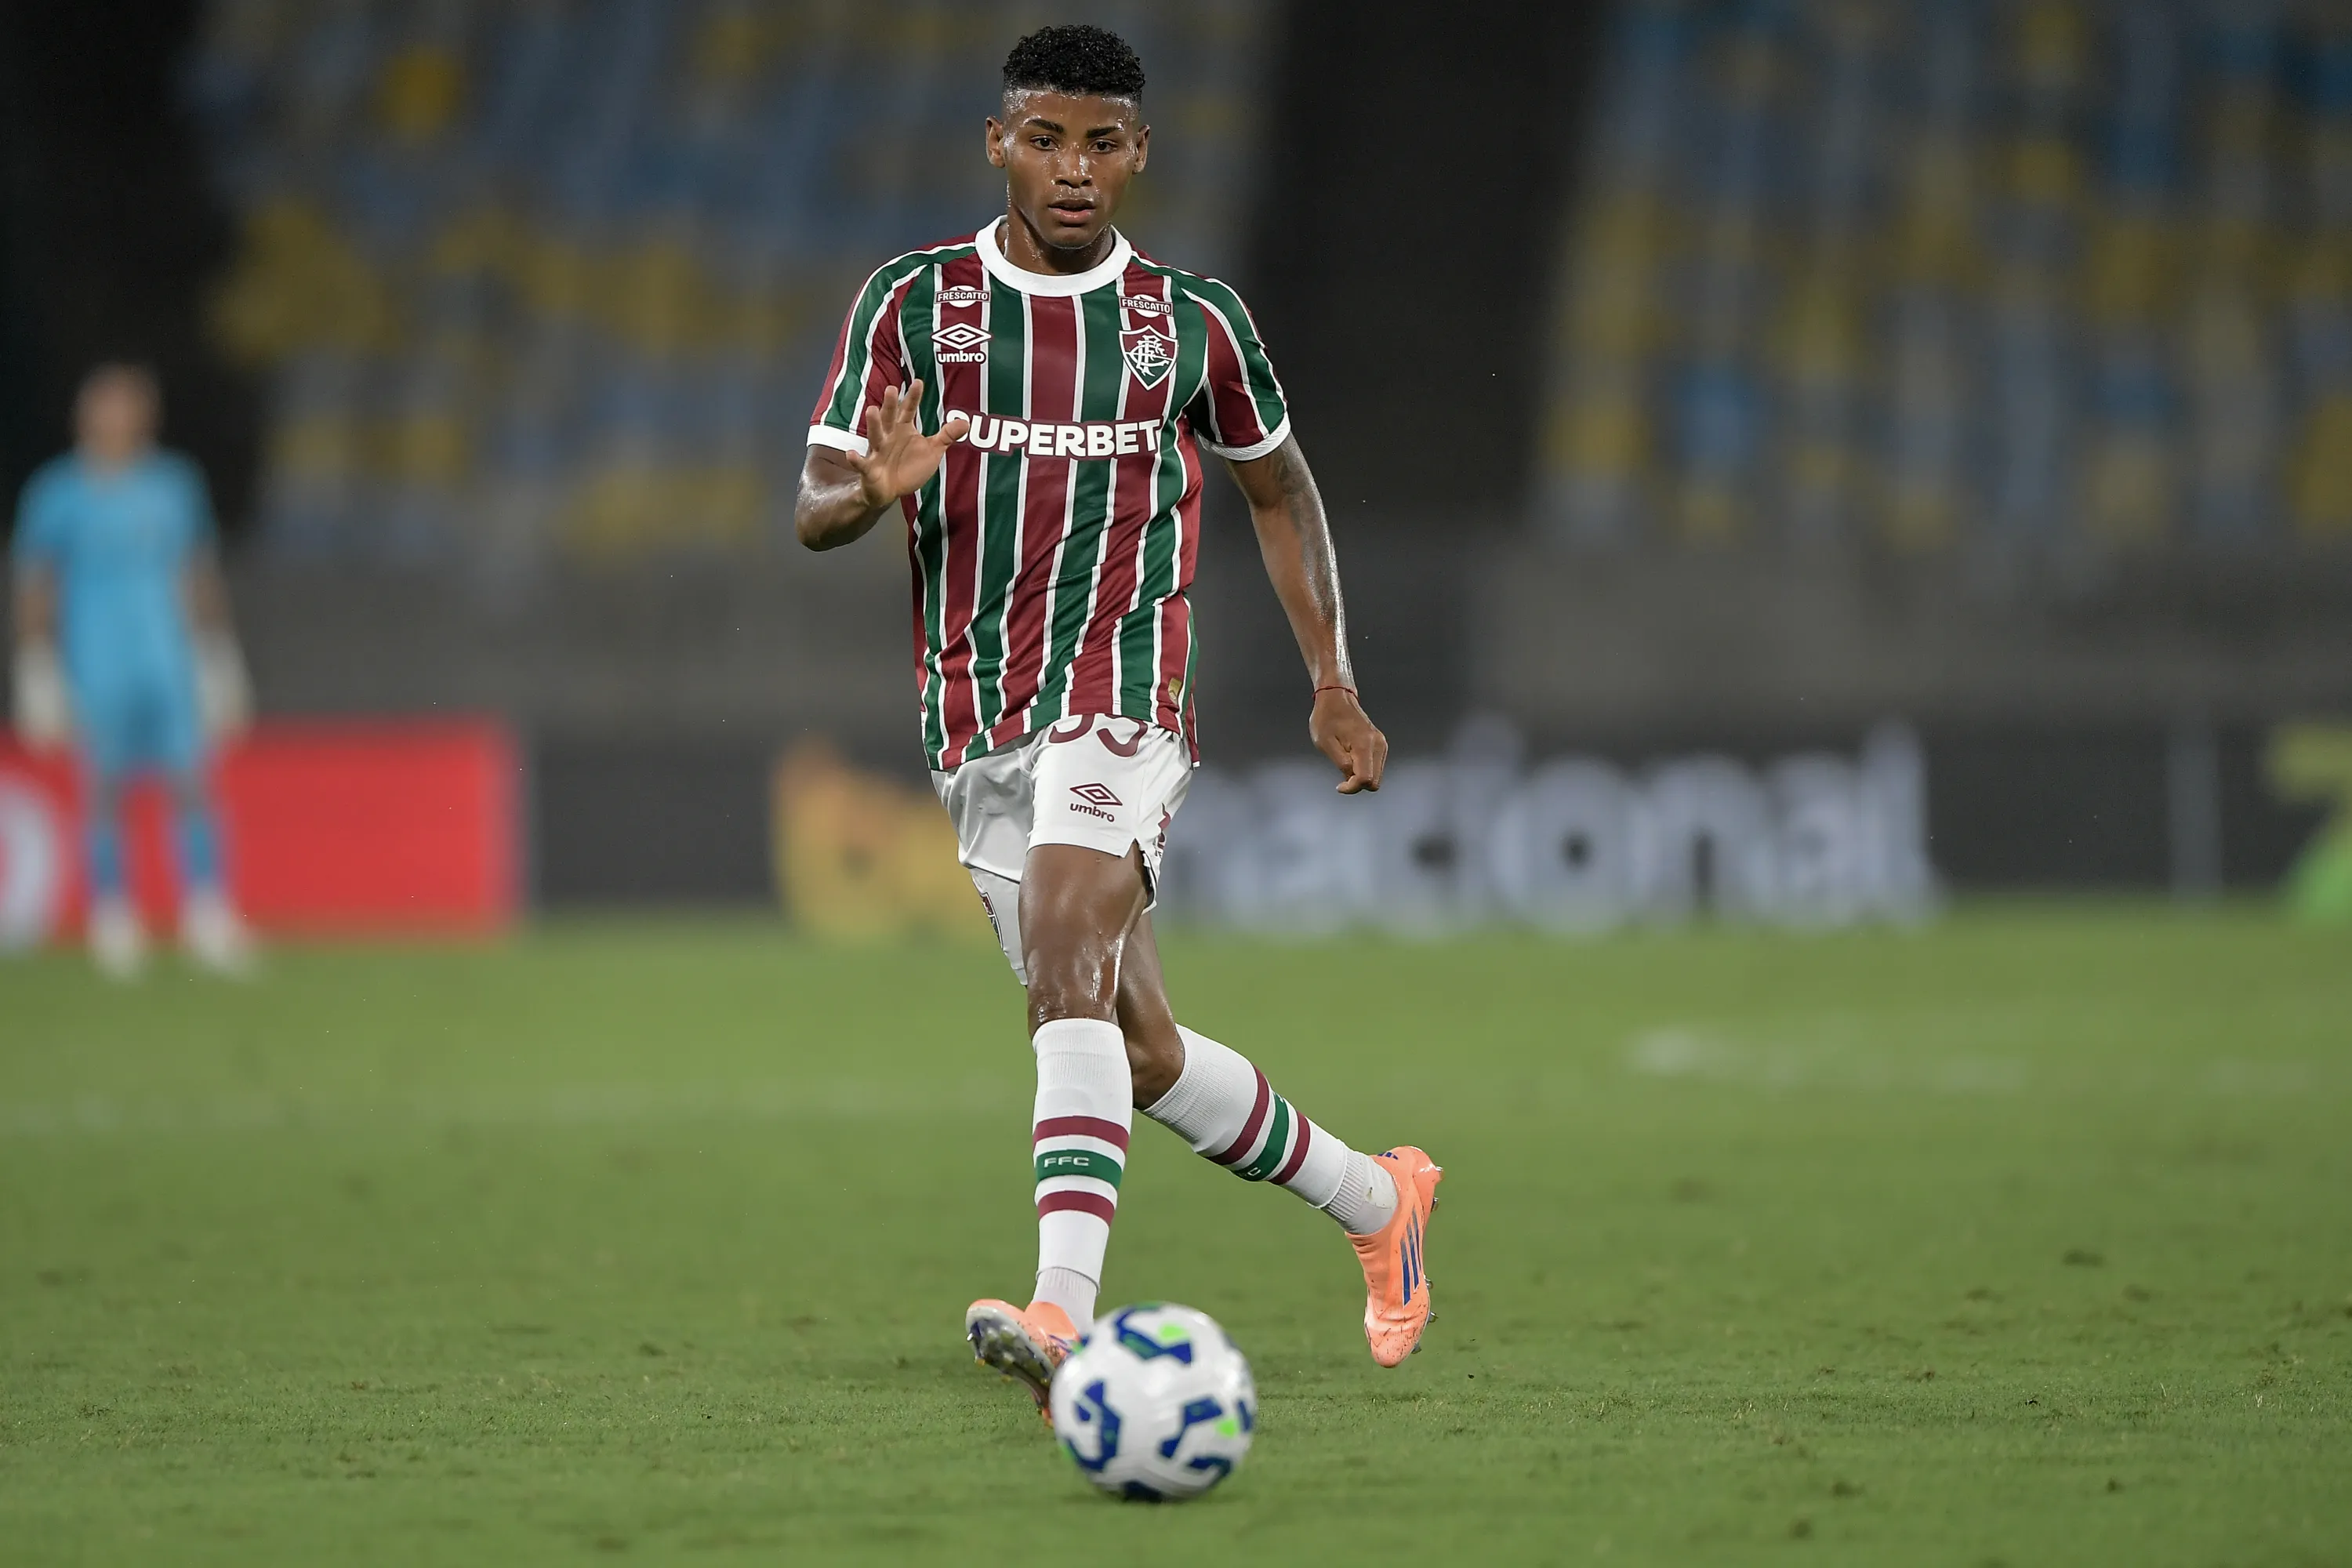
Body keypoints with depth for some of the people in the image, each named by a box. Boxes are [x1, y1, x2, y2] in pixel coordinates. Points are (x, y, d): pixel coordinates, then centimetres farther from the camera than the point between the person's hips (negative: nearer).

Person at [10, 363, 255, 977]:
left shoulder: (175, 485, 9)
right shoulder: (56, 494, -1)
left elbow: (202, 580, 17)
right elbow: (33, 592, 2)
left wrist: (218, 663, 16)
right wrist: (37, 682, -1)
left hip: (170, 665, 2)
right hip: (95, 667, -2)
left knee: (191, 785, -7)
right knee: (105, 794, 0)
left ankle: (209, 922, -6)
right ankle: (113, 924, 9)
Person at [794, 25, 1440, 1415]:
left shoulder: (1191, 320, 4)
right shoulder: (914, 305, 4)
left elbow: (1279, 488, 20)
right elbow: (813, 512, -1)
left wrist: (1334, 683, 14)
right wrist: (877, 491, -26)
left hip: (1124, 695, -3)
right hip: (976, 725, 3)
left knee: (1066, 960, -28)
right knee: (1141, 1051, 9)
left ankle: (1066, 1310, -41)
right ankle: (1377, 1199, 31)